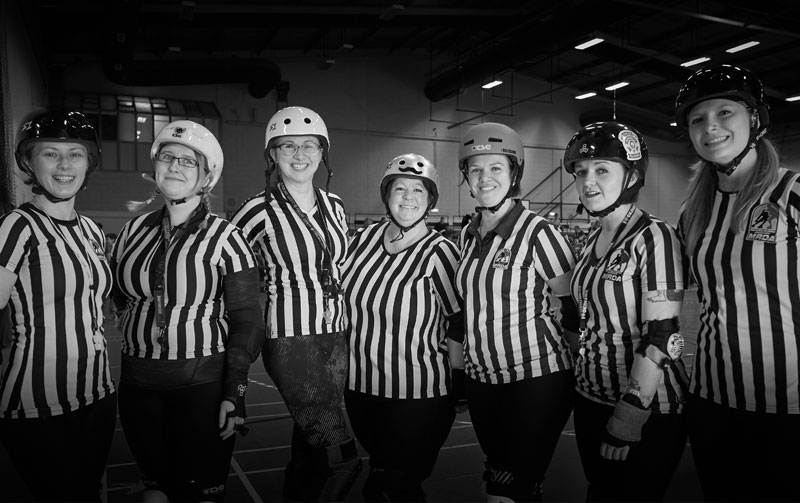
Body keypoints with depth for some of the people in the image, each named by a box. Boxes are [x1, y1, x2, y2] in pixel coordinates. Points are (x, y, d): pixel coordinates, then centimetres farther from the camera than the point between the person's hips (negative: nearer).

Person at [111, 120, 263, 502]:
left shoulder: (225, 238, -8)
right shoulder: (135, 230, 5)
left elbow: (245, 320, -9)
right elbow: (115, 294, 19)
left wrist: (235, 391, -12)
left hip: (204, 384, -4)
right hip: (138, 382, 4)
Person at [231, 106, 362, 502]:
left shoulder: (334, 206, 8)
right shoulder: (260, 210, -9)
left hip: (335, 338, 6)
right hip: (290, 340, -5)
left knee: (310, 440, 17)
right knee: (343, 457, -6)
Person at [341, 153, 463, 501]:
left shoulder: (439, 253, -14)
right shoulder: (364, 238, 1)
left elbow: (460, 322, -11)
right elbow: (343, 300, 13)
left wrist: (456, 389, -9)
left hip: (417, 398, -5)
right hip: (359, 387, 5)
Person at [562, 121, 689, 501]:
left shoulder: (655, 237, -16)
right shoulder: (593, 241, 7)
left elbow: (661, 336, -20)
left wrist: (628, 419, -22)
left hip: (648, 412, -7)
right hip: (591, 400, 7)